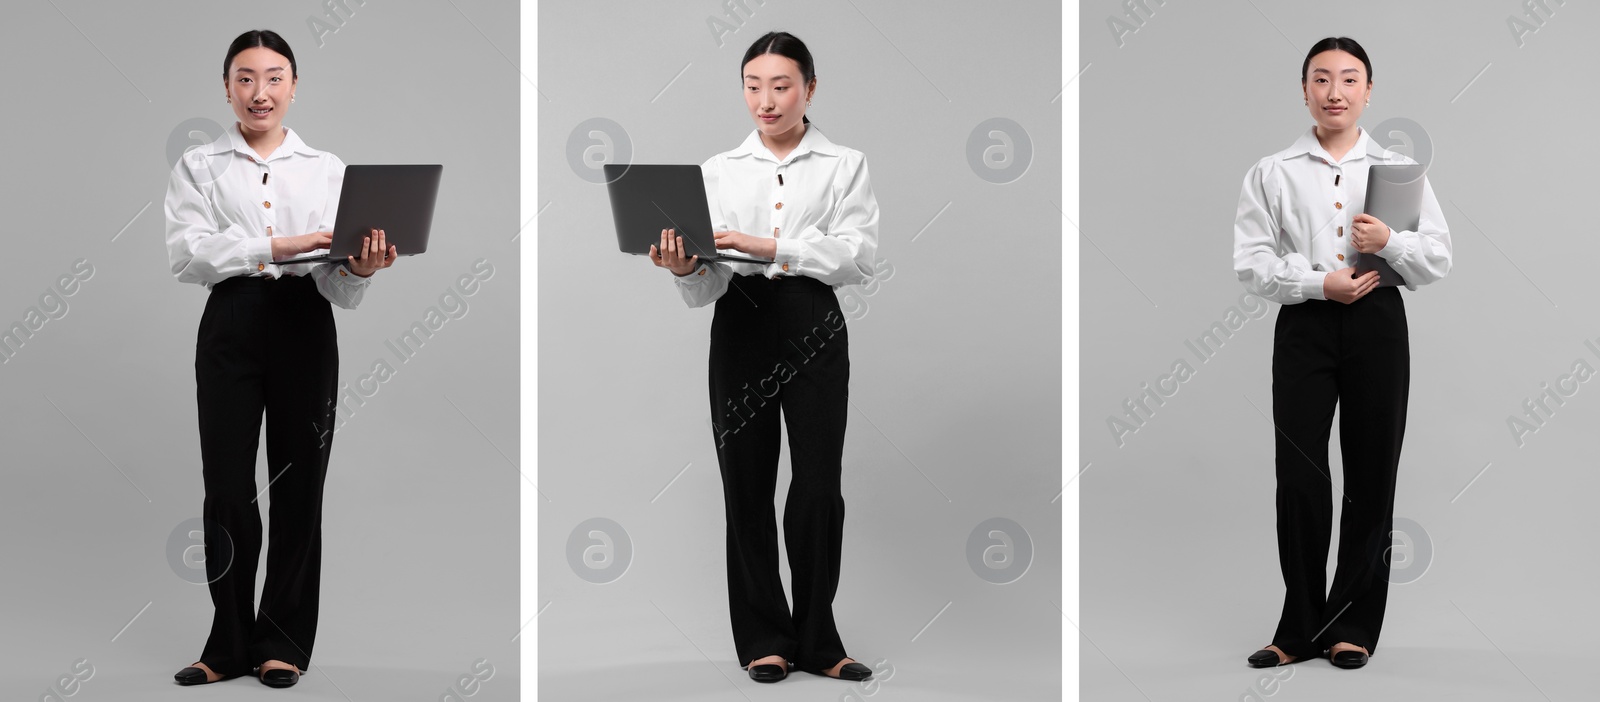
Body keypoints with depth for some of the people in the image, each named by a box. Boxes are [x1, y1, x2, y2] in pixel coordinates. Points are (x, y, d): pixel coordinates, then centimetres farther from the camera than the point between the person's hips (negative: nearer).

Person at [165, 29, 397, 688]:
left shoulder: (327, 168, 12)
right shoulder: (198, 166, 10)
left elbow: (338, 289, 3)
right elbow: (187, 255, -8)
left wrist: (359, 270, -21)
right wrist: (278, 247, -19)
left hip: (305, 327, 1)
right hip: (231, 326, -1)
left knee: (299, 484, 2)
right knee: (228, 485, -1)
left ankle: (283, 641, 12)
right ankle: (231, 645, 10)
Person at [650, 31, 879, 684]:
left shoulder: (845, 165, 8)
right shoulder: (719, 170, 12)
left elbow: (858, 256, -8)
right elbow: (709, 286, 3)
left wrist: (770, 245, -19)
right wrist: (685, 268, -21)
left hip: (813, 326, -1)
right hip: (741, 323, 2)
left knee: (818, 483, -6)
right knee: (747, 483, 2)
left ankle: (815, 640, 7)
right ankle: (764, 639, 12)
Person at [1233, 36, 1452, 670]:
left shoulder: (1399, 170, 10)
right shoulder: (1272, 173, 7)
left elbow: (1438, 261, 7)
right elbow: (1251, 263, -1)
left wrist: (1389, 242, -12)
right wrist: (1319, 283, -13)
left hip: (1377, 325, 1)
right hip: (1303, 326, -1)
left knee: (1372, 476, 3)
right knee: (1299, 476, -2)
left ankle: (1353, 626, 13)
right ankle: (1300, 628, 8)